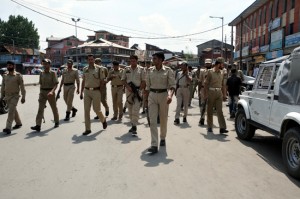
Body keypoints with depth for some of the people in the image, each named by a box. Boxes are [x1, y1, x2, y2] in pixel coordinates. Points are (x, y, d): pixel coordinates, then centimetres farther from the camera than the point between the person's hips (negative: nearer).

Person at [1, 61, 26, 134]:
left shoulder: (18, 76, -9)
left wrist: (23, 97, -11)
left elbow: (22, 87, -8)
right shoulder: (5, 75, 6)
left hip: (14, 96, -6)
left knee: (11, 111, -13)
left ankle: (8, 128, -14)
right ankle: (18, 123, 34)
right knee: (13, 110, 17)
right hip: (7, 96, 6)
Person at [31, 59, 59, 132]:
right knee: (40, 108, -7)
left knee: (54, 108, 12)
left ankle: (57, 122, 32)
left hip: (50, 92, -3)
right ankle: (38, 125, -13)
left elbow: (56, 84, -14)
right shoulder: (41, 73, 8)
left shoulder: (53, 73, -7)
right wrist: (40, 92, 18)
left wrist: (52, 91, -30)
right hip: (42, 92, 4)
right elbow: (41, 84, 17)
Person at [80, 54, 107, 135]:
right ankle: (87, 129, 8)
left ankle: (103, 120, 34)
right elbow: (83, 81, 14)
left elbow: (102, 81, -1)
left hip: (96, 91, -4)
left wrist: (99, 89, -2)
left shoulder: (99, 69, -5)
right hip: (87, 91, 4)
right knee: (86, 110, 2)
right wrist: (81, 92, 12)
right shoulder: (85, 69, 8)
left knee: (96, 109, 2)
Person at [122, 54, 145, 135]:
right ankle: (132, 124, 22)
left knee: (135, 109, -12)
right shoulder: (126, 69, 8)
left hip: (138, 91, -4)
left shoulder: (141, 69, 0)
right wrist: (128, 87, -8)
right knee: (130, 109, 10)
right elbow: (123, 80, 8)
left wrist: (139, 89, -12)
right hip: (128, 91, 4)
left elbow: (143, 81, -2)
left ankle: (134, 126, -11)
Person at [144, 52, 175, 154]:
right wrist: (146, 98, 12)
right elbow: (148, 85, 12)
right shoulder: (150, 70, 5)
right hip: (152, 95, 2)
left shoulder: (168, 70, -5)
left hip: (163, 95, -2)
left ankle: (163, 138, 36)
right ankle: (154, 145, -10)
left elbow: (172, 85, -10)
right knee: (152, 120, -8)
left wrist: (170, 95, -28)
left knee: (163, 119, 12)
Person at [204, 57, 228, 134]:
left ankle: (222, 128, -9)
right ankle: (209, 127, 16)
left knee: (219, 110, -4)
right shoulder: (210, 72, -4)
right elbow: (206, 84, -5)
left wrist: (224, 94, 12)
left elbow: (223, 85, 17)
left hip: (219, 93, 4)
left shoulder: (221, 73, 11)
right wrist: (205, 94, -11)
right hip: (211, 92, -3)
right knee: (210, 111, 6)